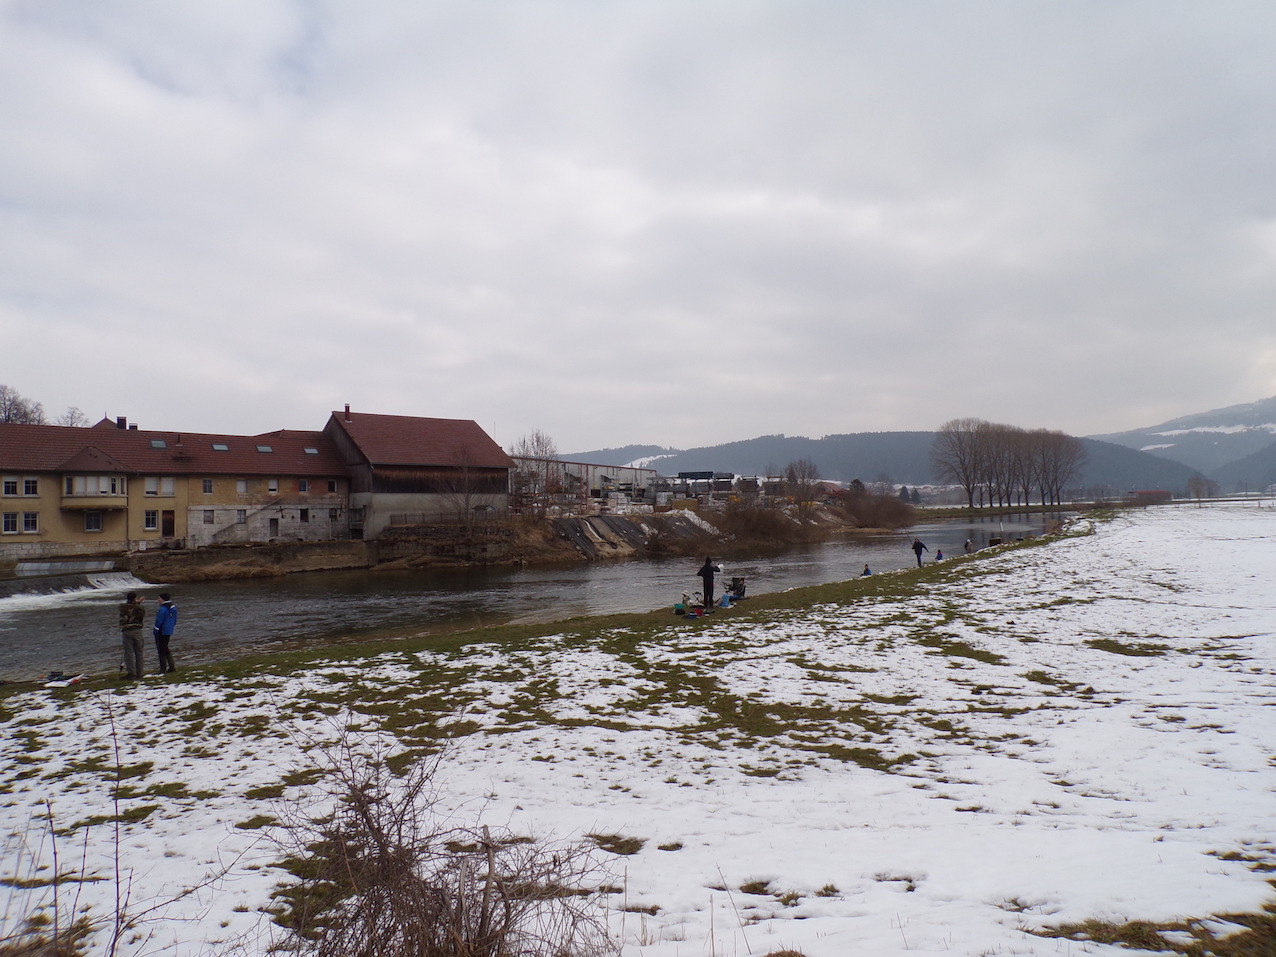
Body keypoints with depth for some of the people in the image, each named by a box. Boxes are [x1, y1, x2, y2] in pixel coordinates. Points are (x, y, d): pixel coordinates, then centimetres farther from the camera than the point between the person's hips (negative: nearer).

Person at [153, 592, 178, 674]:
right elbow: (175, 621, 14)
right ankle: (172, 666, 19)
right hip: (169, 632, 8)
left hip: (161, 633, -8)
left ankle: (163, 670, 6)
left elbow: (158, 622, -18)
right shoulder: (174, 608, 7)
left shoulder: (162, 609, -20)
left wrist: (156, 632, -8)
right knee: (165, 649, 21)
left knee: (161, 650, 1)